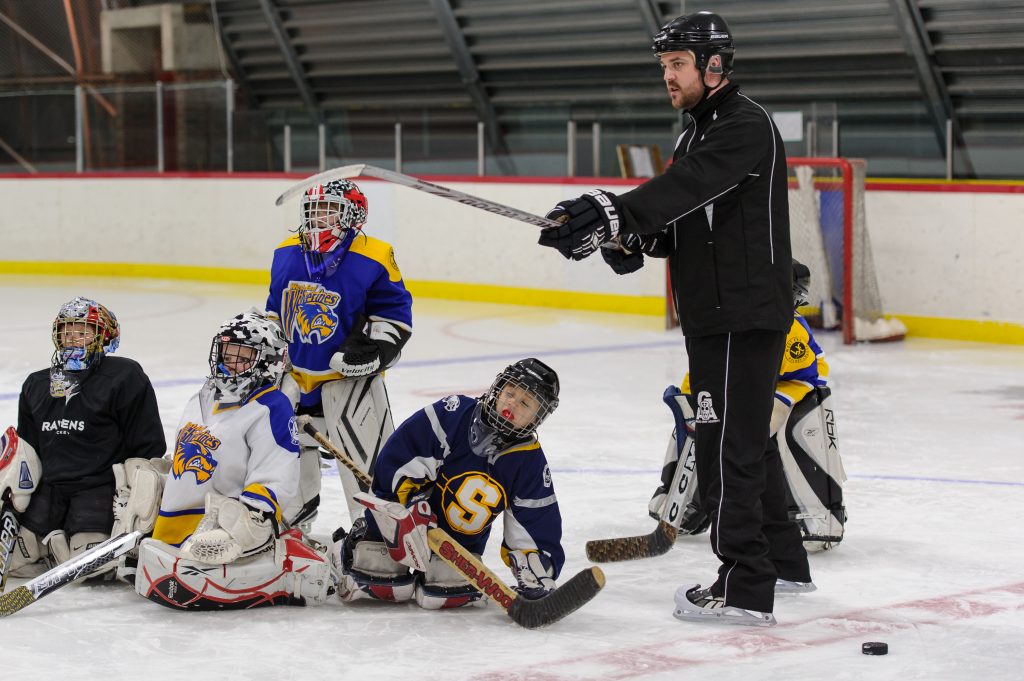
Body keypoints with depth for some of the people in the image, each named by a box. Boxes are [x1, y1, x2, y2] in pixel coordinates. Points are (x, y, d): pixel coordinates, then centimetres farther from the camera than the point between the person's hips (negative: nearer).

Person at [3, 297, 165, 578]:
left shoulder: (126, 377, -5)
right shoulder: (36, 385, 15)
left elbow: (147, 447, -7)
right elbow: (27, 448, 21)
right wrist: (15, 488, 7)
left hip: (100, 488, -6)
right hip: (49, 489, 6)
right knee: (12, 558, -8)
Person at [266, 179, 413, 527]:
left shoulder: (373, 259, -15)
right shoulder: (287, 254, 3)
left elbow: (394, 312, -9)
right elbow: (275, 308, 17)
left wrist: (372, 349, -20)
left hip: (348, 371, -6)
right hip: (297, 368, 6)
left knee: (364, 452, -14)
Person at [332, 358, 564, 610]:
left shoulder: (530, 460, -10)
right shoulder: (453, 414, -20)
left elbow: (537, 526, -8)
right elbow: (396, 461, -21)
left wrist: (538, 580, -19)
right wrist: (409, 513, -26)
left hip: (460, 543, 2)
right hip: (395, 522, -2)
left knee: (445, 596, -21)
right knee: (382, 586, -15)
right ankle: (350, 546, 17)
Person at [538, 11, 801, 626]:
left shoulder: (745, 126, -15)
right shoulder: (700, 131, 17)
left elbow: (685, 190, -31)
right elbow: (683, 217, 16)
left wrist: (611, 212, -41)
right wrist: (627, 237, -4)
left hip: (744, 316, -10)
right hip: (717, 315, 10)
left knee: (729, 445, -9)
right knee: (743, 441, 19)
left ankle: (745, 588, -6)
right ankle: (782, 557, 31)